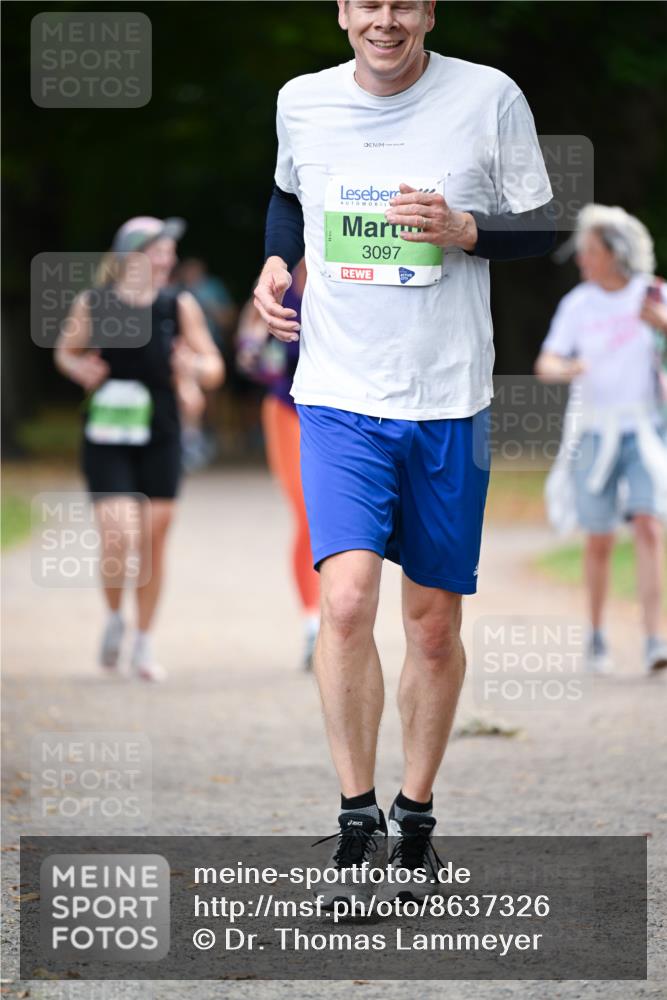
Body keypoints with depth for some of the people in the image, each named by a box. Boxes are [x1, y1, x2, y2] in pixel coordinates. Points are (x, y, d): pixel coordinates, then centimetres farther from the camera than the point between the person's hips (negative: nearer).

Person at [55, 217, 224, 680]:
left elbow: (214, 368, 3)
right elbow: (66, 350, 13)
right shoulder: (92, 304, -4)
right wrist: (81, 369, -9)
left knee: (153, 541, 6)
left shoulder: (180, 306, -2)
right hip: (107, 441, -2)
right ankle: (115, 619, 16)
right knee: (118, 538, -14)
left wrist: (195, 369, -19)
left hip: (160, 441, 2)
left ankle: (144, 646, 21)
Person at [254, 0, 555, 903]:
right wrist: (276, 262, 4)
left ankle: (415, 816, 26)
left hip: (448, 403, 0)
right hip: (338, 396, 0)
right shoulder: (302, 101, 3)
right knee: (347, 599, -17)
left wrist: (465, 232, -16)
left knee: (434, 620, 7)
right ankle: (358, 819, -4)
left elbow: (541, 230, 2)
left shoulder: (489, 98, -4)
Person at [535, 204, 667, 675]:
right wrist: (565, 368, -29)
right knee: (600, 542, 4)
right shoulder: (577, 304, -3)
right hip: (595, 435, 1)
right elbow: (545, 366, -6)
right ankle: (597, 634, 25)